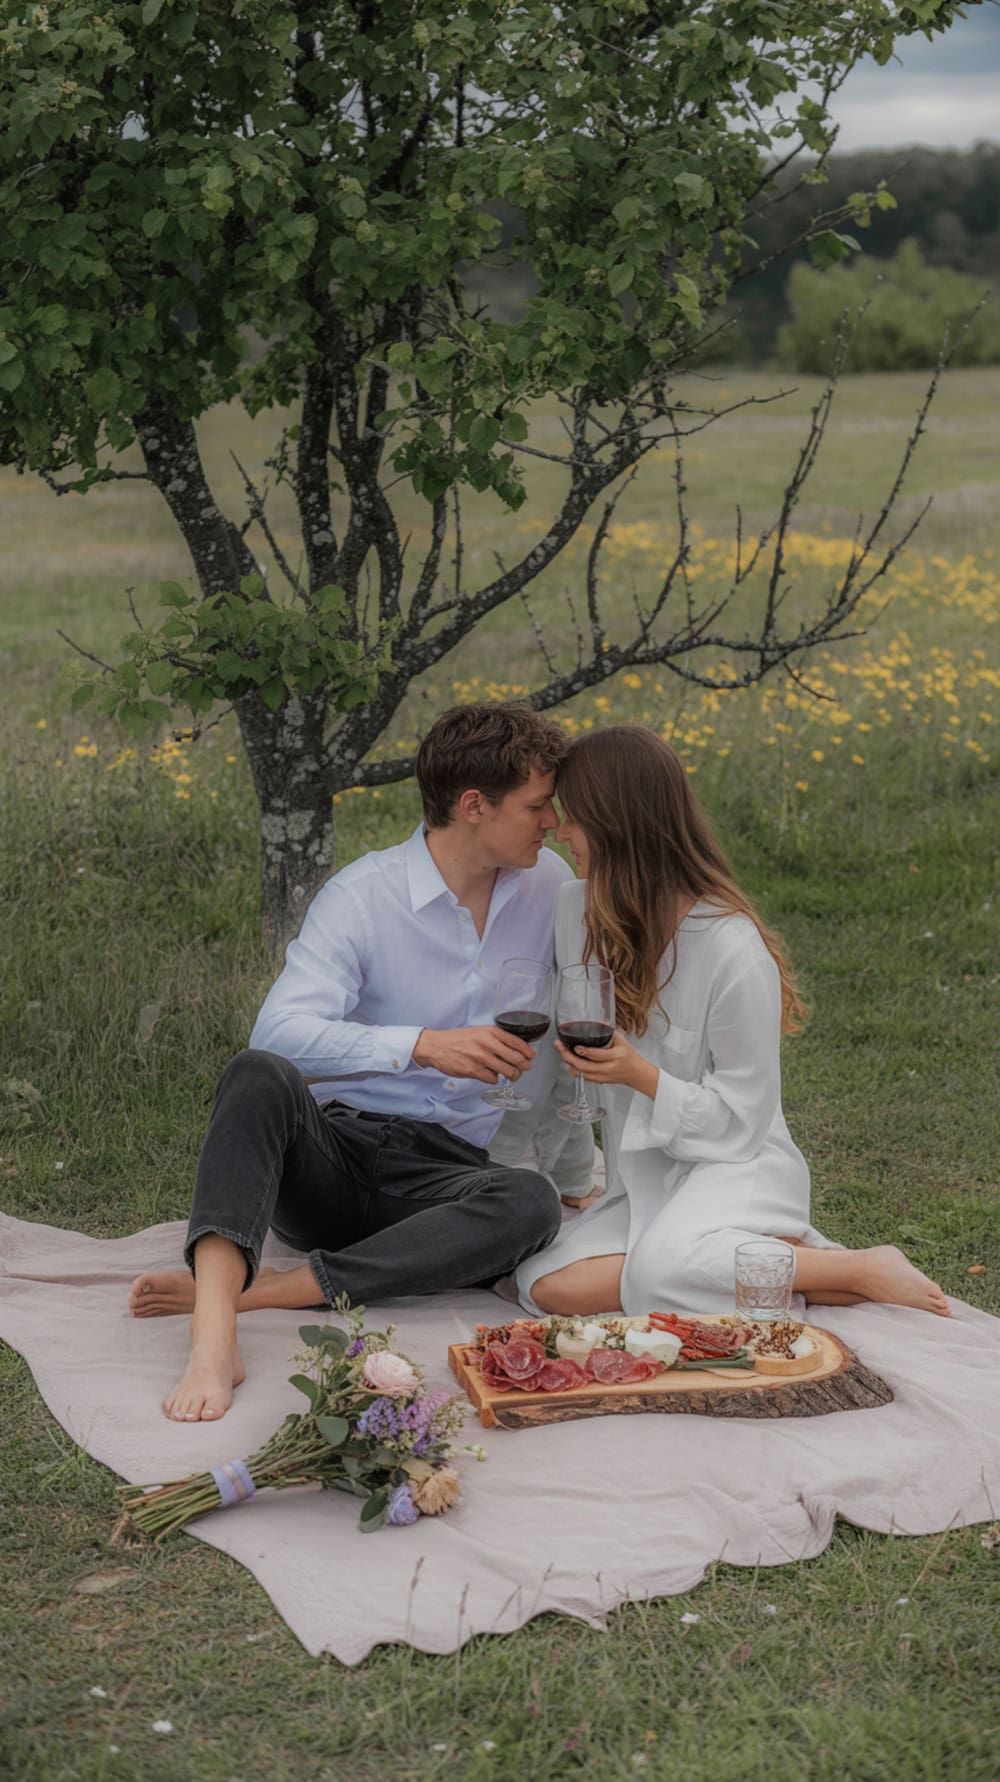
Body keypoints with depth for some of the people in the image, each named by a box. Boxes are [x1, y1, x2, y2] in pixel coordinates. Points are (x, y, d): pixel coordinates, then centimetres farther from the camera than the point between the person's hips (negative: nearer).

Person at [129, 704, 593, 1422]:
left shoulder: (550, 886, 7)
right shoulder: (362, 896, -8)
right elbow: (280, 1032, -23)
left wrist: (576, 1175, 22)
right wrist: (423, 1045, -34)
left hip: (445, 1179, 3)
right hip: (334, 1154, -2)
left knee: (533, 1204, -33)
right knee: (260, 1076, -34)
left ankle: (241, 1288, -35)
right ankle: (214, 1337, -50)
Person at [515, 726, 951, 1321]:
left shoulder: (734, 949, -19)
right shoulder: (578, 909, 1)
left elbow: (741, 1120, -12)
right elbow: (574, 1049, 14)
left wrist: (640, 1074, -24)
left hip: (735, 1166, -7)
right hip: (642, 1176, 7)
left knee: (658, 1274, -37)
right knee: (551, 1286, -20)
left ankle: (863, 1269, -15)